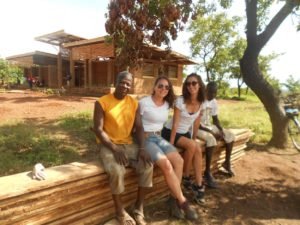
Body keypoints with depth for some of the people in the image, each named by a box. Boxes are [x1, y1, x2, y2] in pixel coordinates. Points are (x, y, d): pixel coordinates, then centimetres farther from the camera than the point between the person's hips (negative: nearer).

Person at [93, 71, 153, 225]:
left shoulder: (134, 103, 5)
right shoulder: (102, 102, -9)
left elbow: (139, 127, 4)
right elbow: (98, 130, -12)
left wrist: (142, 148, -11)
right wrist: (115, 149, -20)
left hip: (129, 144, 5)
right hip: (108, 145, -4)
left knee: (148, 166, -16)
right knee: (117, 171, -31)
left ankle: (139, 208, 3)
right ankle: (120, 211, -4)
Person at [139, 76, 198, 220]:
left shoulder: (167, 104, 9)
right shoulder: (144, 102, -10)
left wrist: (168, 144, 15)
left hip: (158, 137, 6)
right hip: (145, 138, -6)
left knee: (179, 161, -17)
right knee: (167, 165, -25)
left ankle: (174, 199, -4)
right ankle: (182, 201, -7)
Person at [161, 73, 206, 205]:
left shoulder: (201, 102, -5)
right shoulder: (180, 101, -20)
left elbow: (197, 121, 6)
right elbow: (175, 124, -20)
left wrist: (194, 138, 6)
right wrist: (171, 144, -20)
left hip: (185, 133, 5)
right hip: (170, 132, -5)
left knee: (198, 150, -21)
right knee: (191, 146, -28)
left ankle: (199, 186, -12)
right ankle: (186, 178, -6)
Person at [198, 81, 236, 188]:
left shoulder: (214, 102, 3)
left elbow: (215, 118, 10)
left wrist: (221, 129, -8)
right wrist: (210, 131, -25)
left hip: (209, 126, 8)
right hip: (198, 127, -8)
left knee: (230, 135, 0)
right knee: (211, 139, -35)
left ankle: (227, 163, 18)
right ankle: (207, 172, -23)